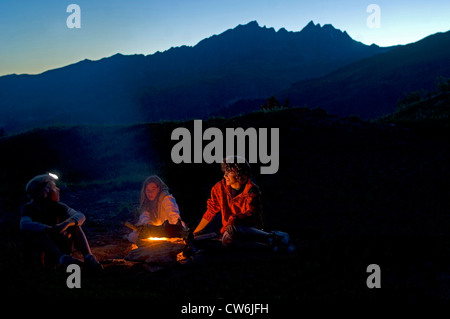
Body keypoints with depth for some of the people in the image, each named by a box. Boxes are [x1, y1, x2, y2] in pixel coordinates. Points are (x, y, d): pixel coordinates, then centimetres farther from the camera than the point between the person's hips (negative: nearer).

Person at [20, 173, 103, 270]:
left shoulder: (57, 207, -1)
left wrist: (66, 223, -37)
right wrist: (50, 229, -47)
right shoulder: (29, 209, -11)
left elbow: (81, 216, -14)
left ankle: (89, 258, -32)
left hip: (60, 249, 3)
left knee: (74, 223, -15)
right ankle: (62, 259, -49)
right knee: (37, 231, -30)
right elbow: (24, 225, -35)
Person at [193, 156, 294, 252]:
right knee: (227, 240, -35)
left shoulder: (251, 190, -7)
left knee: (234, 230, -39)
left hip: (250, 229, -3)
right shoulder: (220, 187, 3)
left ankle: (273, 237, -31)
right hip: (230, 227, 3)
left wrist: (234, 220, -32)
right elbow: (210, 212, 11)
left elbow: (251, 213, -15)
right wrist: (195, 233, 12)